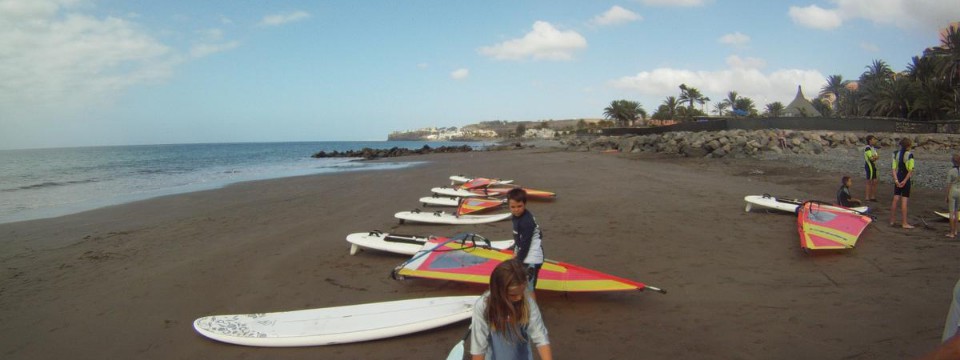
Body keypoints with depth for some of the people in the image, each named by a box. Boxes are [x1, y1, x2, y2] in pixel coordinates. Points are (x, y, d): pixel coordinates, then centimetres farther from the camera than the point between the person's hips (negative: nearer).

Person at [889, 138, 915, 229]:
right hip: (906, 179, -5)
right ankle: (904, 223, 1)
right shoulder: (909, 155, -12)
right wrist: (905, 181, -11)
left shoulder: (896, 154, 4)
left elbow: (894, 168, -1)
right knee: (904, 201, -3)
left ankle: (892, 221, 15)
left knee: (895, 199, 10)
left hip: (898, 178, 5)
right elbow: (910, 170, -15)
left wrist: (896, 180, -6)